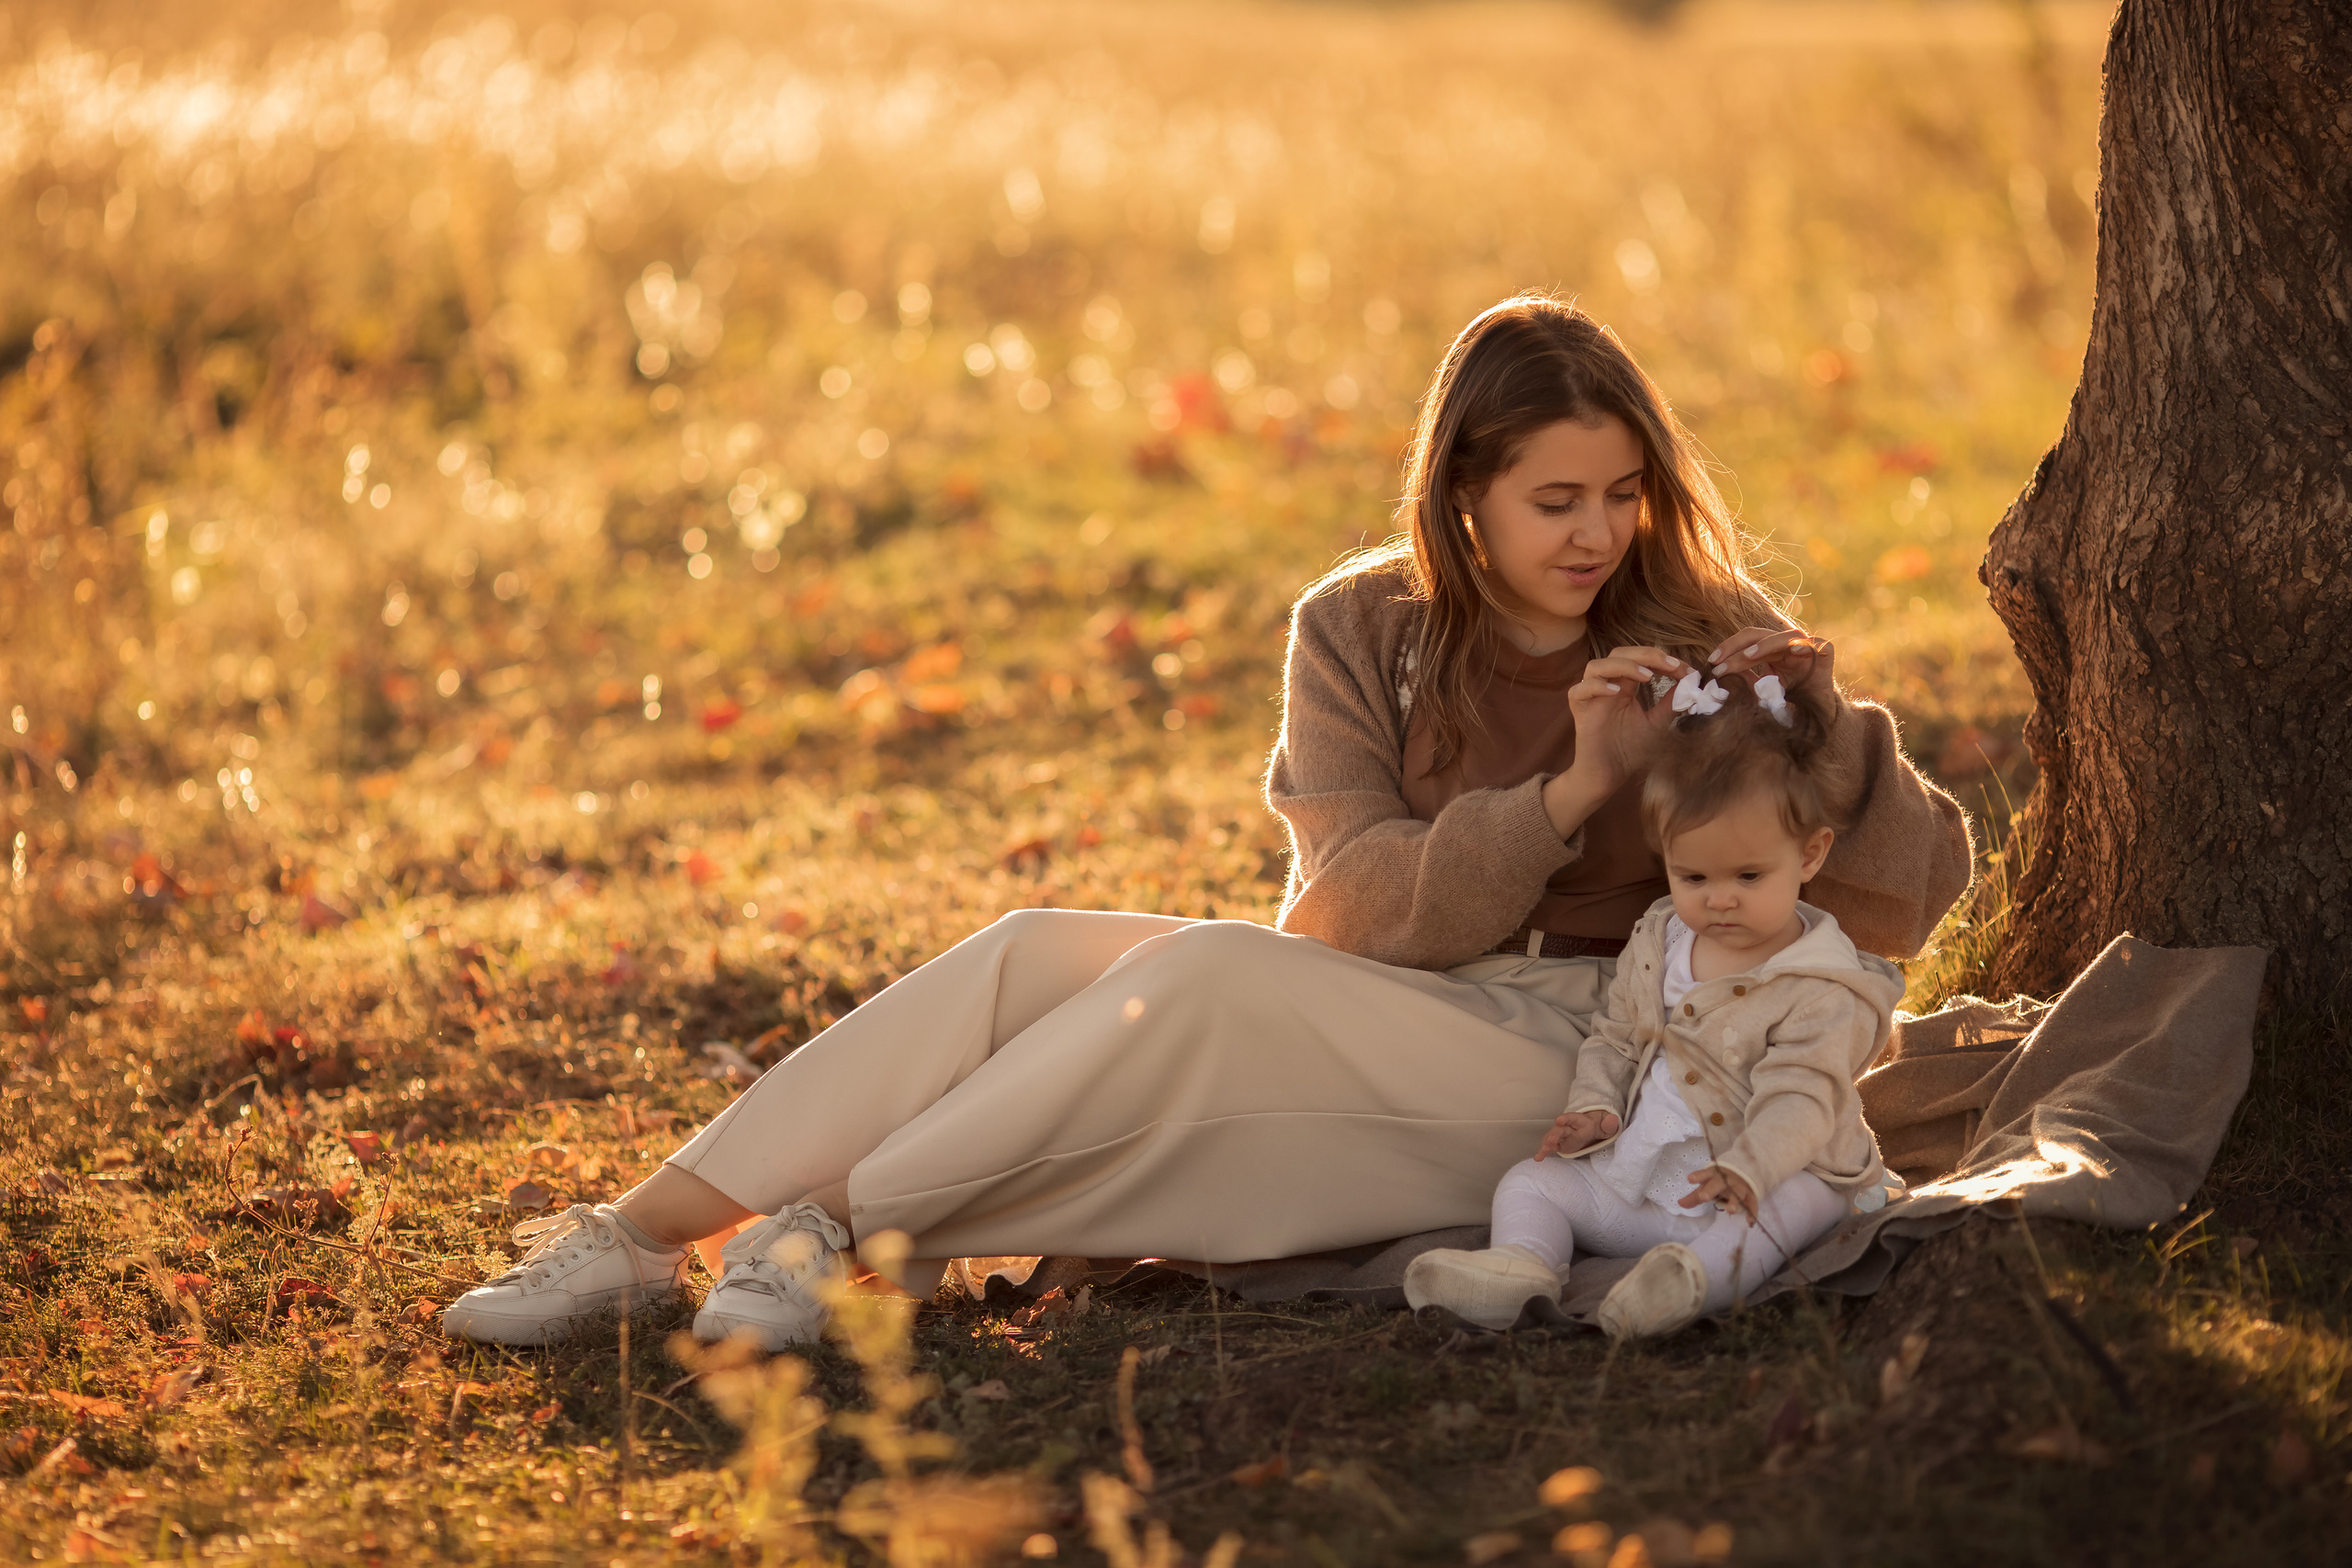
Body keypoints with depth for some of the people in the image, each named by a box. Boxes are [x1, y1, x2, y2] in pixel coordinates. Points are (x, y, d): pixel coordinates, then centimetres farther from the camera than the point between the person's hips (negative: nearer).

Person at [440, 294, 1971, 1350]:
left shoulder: (1708, 642, -1)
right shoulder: (1359, 632, 3)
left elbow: (1921, 885, -1)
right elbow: (1359, 907, -8)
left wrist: (1825, 737, -20)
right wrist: (1567, 794, -21)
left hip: (1584, 1072, -3)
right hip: (1374, 1018, 4)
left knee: (1200, 973, -29)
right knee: (1034, 952, -20)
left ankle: (831, 1228, -25)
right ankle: (642, 1231, -23)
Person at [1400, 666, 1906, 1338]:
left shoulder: (1823, 988, -11)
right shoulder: (1655, 944, 9)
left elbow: (1799, 1097, -21)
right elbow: (1613, 1040, 19)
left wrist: (1744, 1170, -38)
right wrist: (1597, 1108, -2)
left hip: (1771, 1177, -6)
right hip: (1636, 1177, 6)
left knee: (1786, 1207, -38)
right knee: (1530, 1181, -6)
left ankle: (1699, 1277, -64)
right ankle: (1520, 1268, -35)